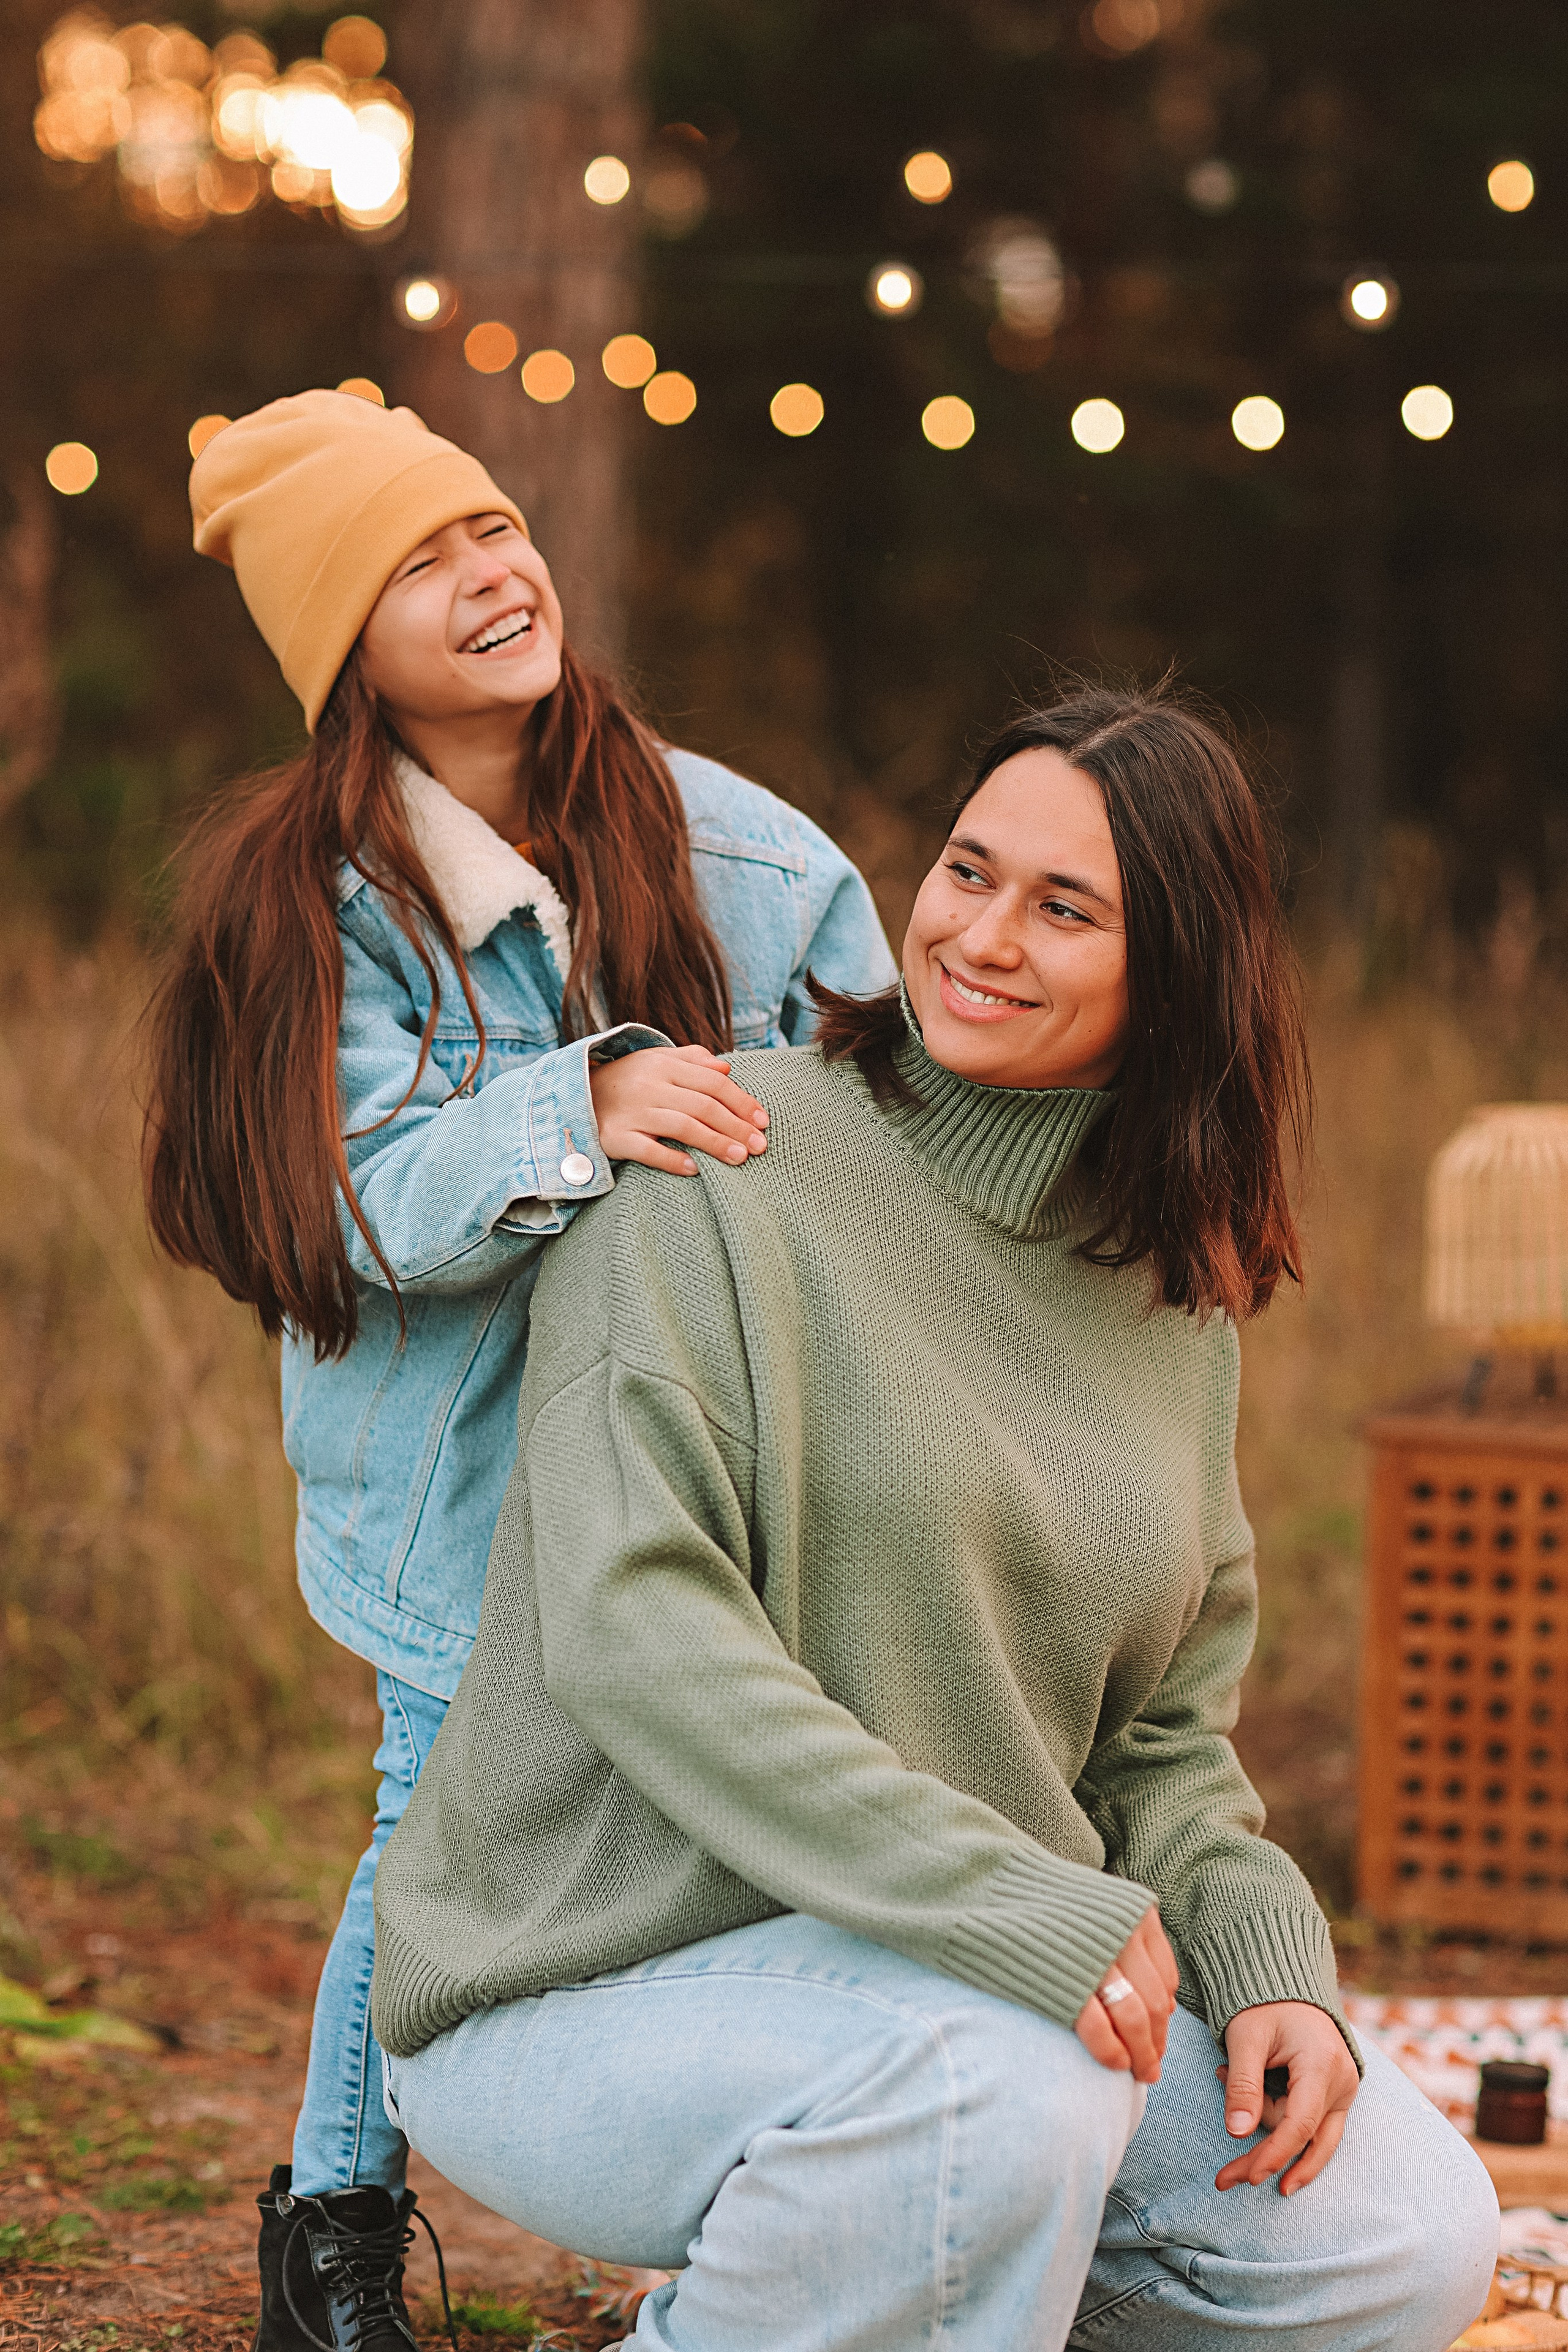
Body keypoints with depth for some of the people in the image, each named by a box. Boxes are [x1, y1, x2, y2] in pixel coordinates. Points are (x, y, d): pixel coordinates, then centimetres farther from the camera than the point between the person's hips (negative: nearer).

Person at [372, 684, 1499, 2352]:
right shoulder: (718, 1169, -12)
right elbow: (632, 1623, -23)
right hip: (589, 1995, -7)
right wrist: (1026, 1912, -29)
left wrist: (1266, 1958, -8)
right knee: (1012, 2086, -35)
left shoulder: (1175, 1306, 9)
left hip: (972, 1974, 7)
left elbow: (1162, 1733, 14)